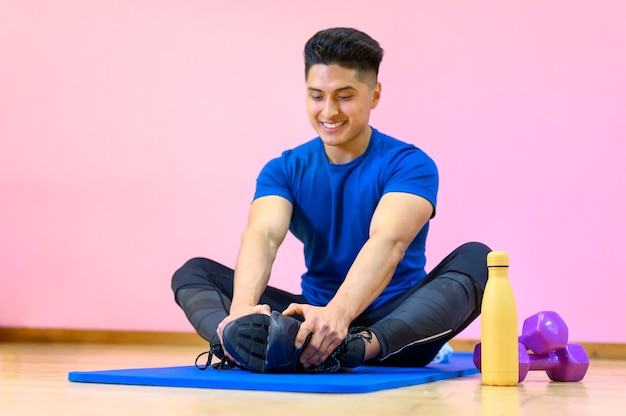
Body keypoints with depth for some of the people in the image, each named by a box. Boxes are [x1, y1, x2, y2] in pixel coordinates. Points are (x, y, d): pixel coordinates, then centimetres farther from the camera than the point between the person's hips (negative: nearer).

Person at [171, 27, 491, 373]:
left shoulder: (409, 165, -7)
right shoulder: (285, 170, 3)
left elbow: (389, 241, -28)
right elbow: (262, 234, -18)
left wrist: (338, 313, -47)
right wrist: (242, 308, -40)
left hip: (395, 326, -3)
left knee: (476, 259, -29)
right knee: (193, 273, -10)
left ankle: (360, 347, -51)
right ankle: (236, 340, -45)